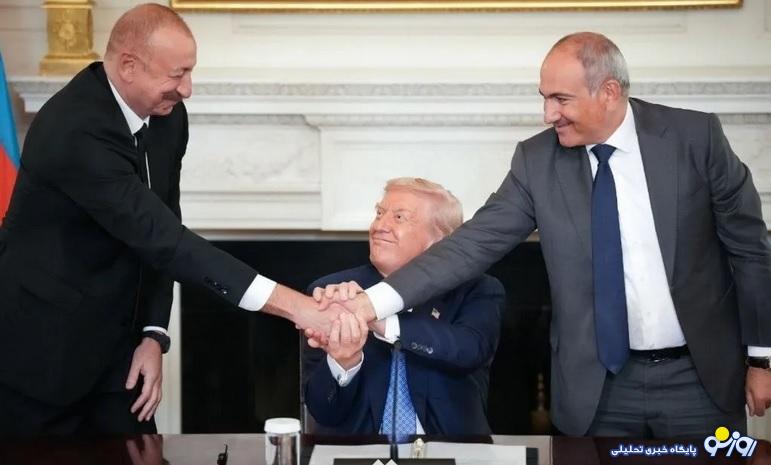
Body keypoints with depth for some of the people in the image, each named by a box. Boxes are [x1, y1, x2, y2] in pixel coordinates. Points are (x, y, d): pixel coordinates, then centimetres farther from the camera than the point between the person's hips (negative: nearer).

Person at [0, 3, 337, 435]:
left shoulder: (167, 116, -2)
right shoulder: (74, 130, -27)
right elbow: (160, 237, -33)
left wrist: (154, 335, -4)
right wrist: (292, 304, -36)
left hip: (113, 343, 7)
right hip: (42, 347, -7)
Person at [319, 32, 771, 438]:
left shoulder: (695, 136, -7)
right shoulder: (537, 159, -3)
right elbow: (476, 242, -7)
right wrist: (373, 302, -19)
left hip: (699, 377, -1)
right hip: (601, 384, 1)